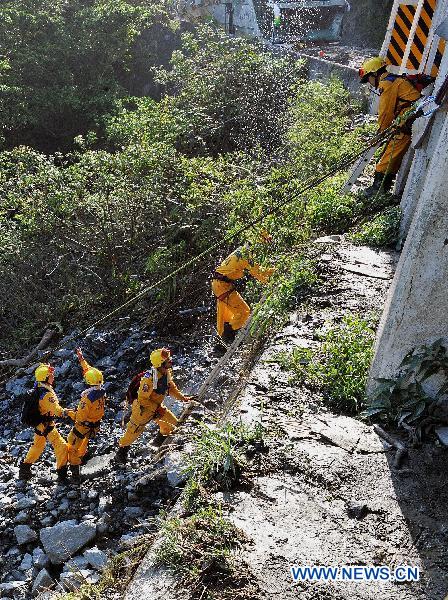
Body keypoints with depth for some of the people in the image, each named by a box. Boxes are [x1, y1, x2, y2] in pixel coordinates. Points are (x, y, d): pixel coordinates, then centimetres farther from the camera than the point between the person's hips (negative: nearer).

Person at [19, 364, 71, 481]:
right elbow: (57, 410, -32)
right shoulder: (47, 394, -29)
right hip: (46, 426, -9)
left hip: (39, 425, 9)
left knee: (38, 446, 27)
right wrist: (70, 413, -29)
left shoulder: (38, 389, -2)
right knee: (61, 446, -1)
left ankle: (25, 467, 39)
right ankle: (62, 472, 6)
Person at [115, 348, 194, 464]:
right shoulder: (149, 378, -35)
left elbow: (172, 388, 9)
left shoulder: (167, 373, -10)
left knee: (173, 423, 6)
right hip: (143, 409, -7)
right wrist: (157, 409, -23)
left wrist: (183, 398, 3)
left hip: (157, 407, 7)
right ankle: (122, 451, 33)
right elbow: (142, 399, -27)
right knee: (133, 432, 7)